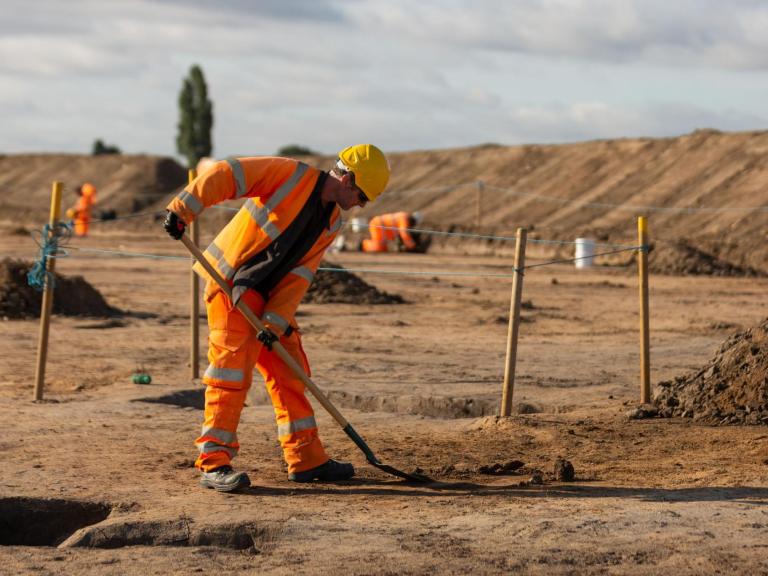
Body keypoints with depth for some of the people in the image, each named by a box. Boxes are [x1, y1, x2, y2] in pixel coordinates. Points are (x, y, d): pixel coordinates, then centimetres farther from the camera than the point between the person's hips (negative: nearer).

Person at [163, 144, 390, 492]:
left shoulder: (332, 223, 8)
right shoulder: (290, 175, -14)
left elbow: (299, 275, 0)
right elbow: (225, 175, -21)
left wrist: (277, 321, -12)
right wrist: (183, 210, -31)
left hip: (271, 296, 8)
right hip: (231, 284, -8)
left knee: (289, 371, 10)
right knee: (232, 368, -13)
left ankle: (306, 459, 18)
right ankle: (213, 463, -11)